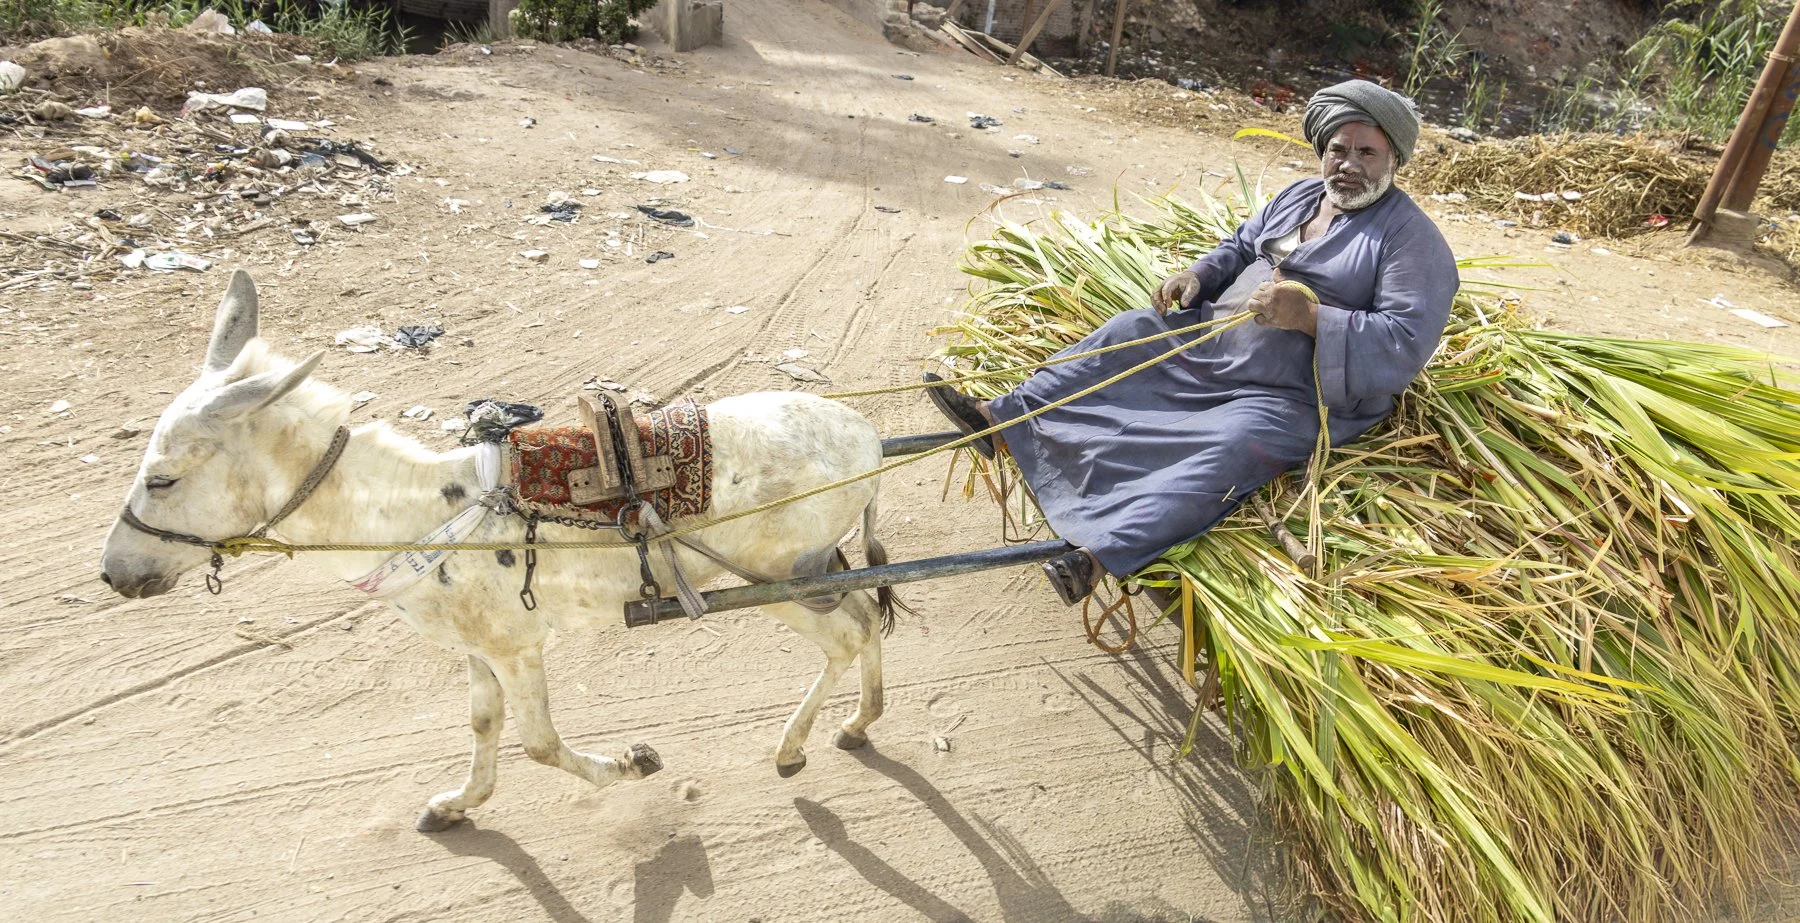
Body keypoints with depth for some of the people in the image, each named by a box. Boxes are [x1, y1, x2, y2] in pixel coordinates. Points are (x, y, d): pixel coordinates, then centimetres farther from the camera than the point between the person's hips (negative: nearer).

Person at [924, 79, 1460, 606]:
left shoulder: (1414, 240, -10)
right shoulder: (1298, 197, 13)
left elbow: (1406, 346, -19)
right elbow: (1239, 248, 25)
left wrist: (1309, 316, -29)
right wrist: (1196, 276, 3)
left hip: (1291, 399, -8)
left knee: (1229, 448, -34)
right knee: (1127, 335, -3)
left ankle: (1100, 553, -49)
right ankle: (1002, 420, -6)